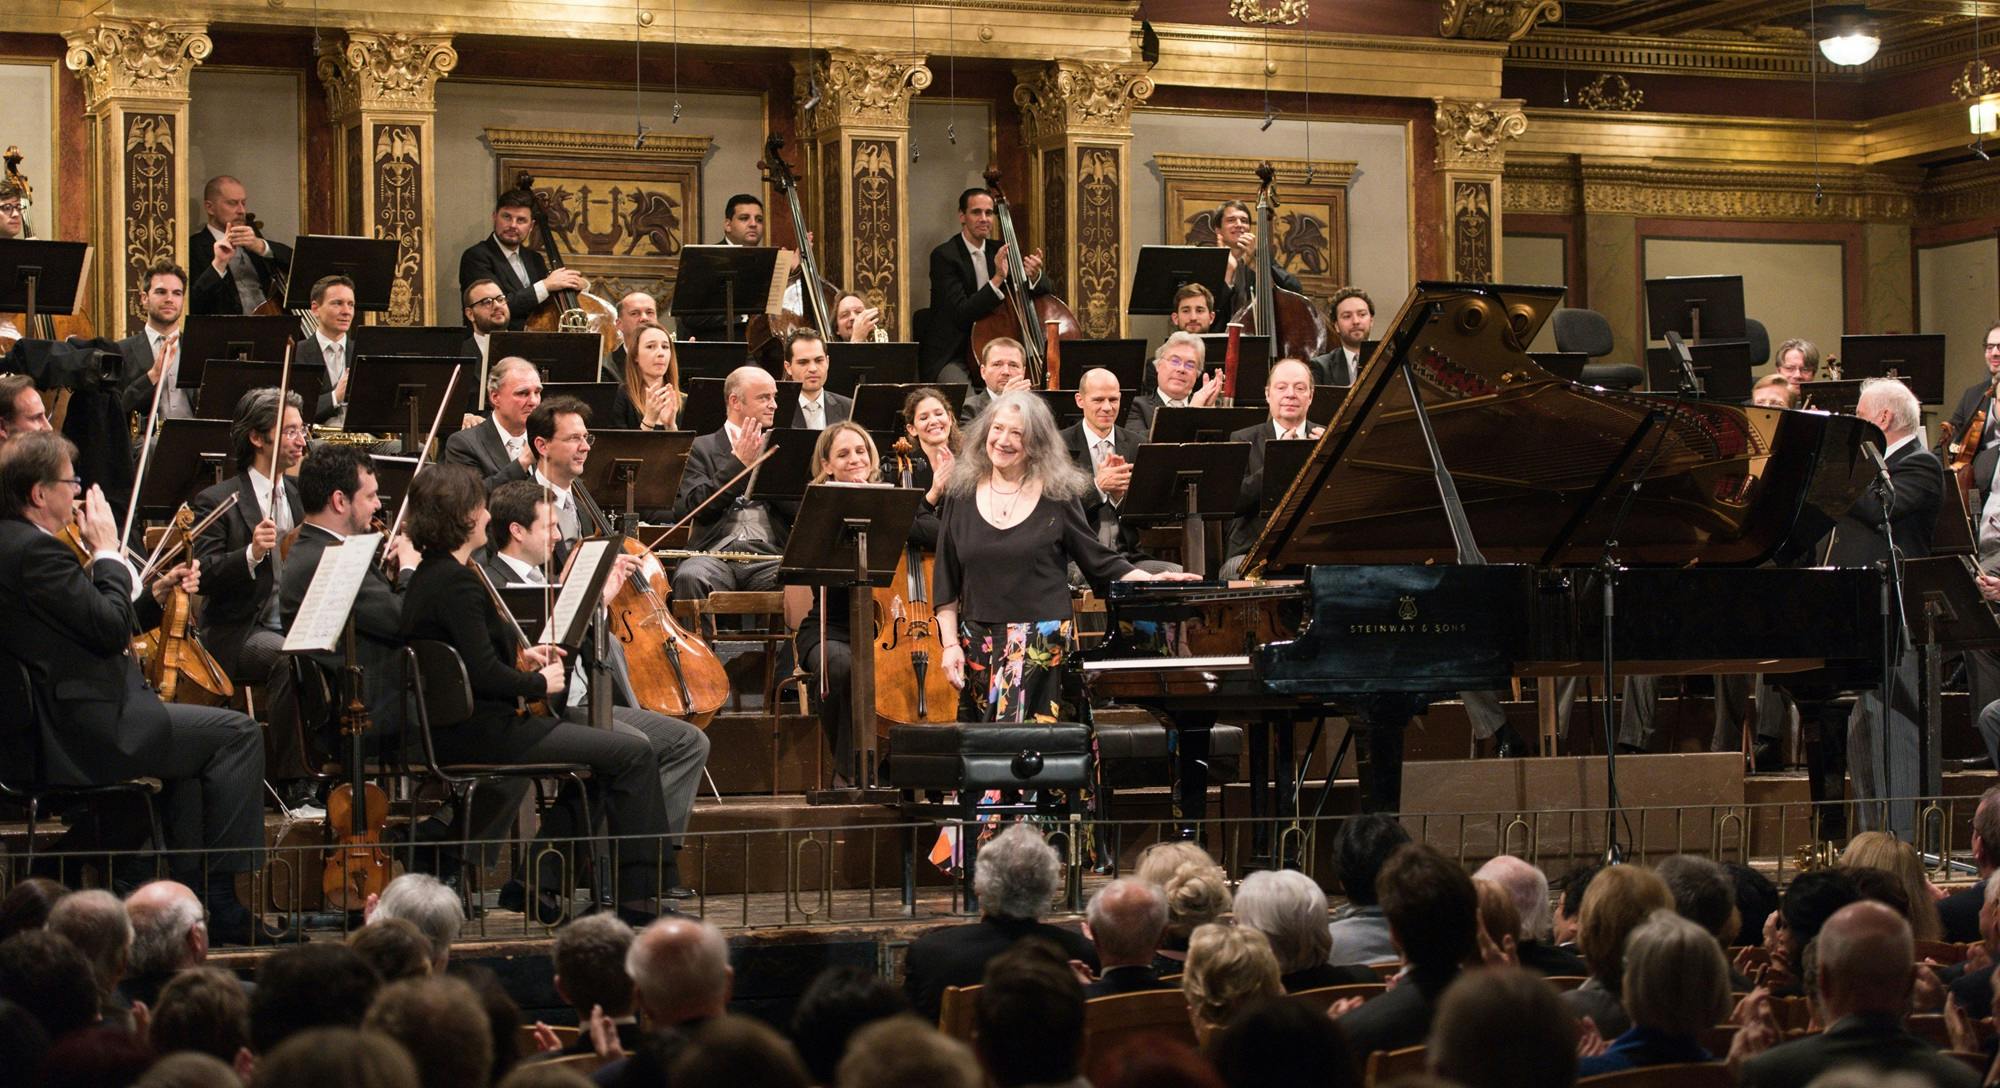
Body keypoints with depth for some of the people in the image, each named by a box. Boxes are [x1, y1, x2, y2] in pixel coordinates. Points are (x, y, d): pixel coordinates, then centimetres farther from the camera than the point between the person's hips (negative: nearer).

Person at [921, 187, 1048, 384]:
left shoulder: (1000, 251, 10)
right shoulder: (944, 255, -8)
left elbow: (1043, 293, 6)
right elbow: (962, 314, -19)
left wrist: (1033, 277, -18)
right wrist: (997, 279, -30)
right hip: (951, 358, -5)